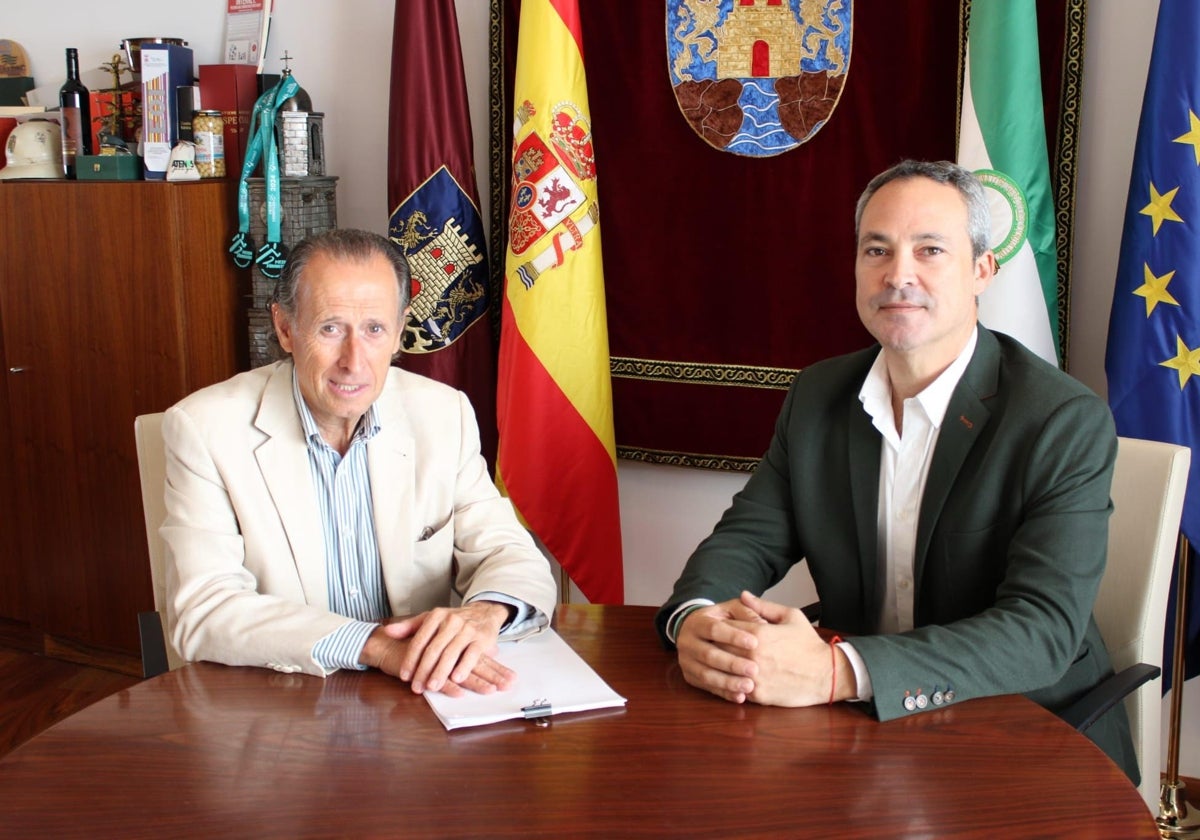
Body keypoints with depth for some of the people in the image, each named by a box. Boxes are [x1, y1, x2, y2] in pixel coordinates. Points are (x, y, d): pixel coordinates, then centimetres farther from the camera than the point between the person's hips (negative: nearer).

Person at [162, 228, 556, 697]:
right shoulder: (205, 429, -8)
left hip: (419, 708, 3)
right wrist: (374, 644, -27)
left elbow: (512, 558, 1)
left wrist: (484, 613, -23)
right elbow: (203, 610, -16)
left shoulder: (444, 416, 1)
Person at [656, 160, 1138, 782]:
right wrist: (695, 620, -22)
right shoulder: (818, 397, 5)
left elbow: (1044, 629, -23)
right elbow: (747, 538, 4)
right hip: (861, 728, 5)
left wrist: (839, 671, -37)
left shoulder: (1068, 424, -14)